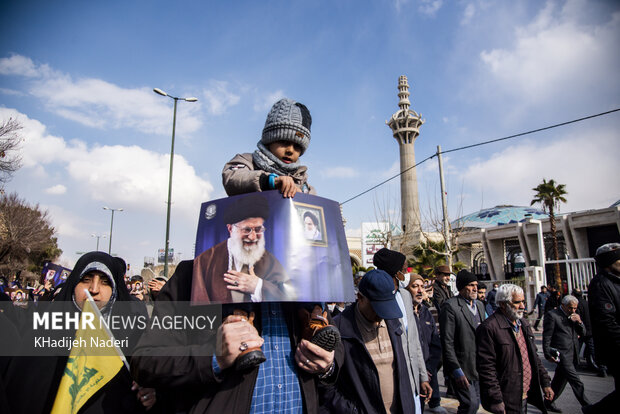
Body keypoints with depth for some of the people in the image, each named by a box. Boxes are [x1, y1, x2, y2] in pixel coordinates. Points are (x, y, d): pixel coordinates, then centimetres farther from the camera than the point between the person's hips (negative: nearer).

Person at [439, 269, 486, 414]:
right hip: (461, 367, -7)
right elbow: (447, 342, -17)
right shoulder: (450, 306, -15)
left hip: (478, 368, 7)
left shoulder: (479, 305, 11)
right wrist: (456, 370, -18)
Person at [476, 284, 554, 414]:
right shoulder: (488, 328, -18)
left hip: (525, 397, 8)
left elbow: (534, 357, 20)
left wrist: (545, 382, 14)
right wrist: (497, 402, -21)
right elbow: (486, 368, -20)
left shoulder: (524, 323, 11)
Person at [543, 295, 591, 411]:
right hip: (562, 354, -7)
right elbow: (546, 337, -11)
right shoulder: (552, 315, -10)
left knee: (559, 381, 14)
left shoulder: (574, 316, 14)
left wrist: (579, 322, -4)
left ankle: (549, 402, 25)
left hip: (573, 354, 7)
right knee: (576, 383, -8)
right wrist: (548, 354, -13)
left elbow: (582, 333, 15)